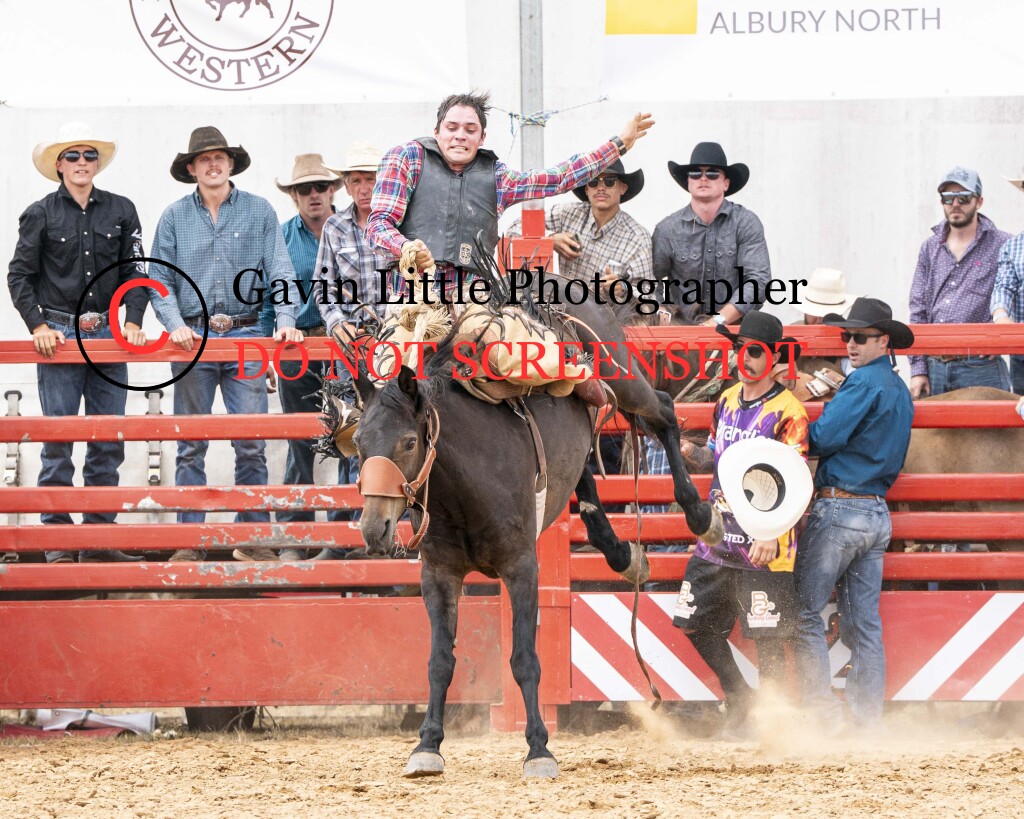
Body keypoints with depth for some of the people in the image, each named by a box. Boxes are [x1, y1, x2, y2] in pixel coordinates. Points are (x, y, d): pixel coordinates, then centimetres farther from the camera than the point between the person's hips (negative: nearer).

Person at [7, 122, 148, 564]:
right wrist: (38, 326, -8)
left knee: (108, 442, 3)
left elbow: (134, 272, 8)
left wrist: (133, 321, -6)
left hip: (107, 331, 3)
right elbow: (19, 276, 3)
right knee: (58, 441, -4)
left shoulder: (121, 211, 8)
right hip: (59, 336, -3)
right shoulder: (41, 214, 2)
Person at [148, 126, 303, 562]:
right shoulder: (175, 217, 7)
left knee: (251, 443, -4)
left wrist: (286, 321, -12)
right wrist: (175, 324, -11)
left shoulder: (259, 211, 5)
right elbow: (159, 280, 4)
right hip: (192, 337, 1)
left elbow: (280, 272, 2)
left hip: (245, 334, -1)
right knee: (191, 444, 2)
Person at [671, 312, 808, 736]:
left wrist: (771, 534, -28)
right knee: (695, 620, 11)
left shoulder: (787, 411, -11)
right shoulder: (727, 400, 12)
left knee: (767, 635, -5)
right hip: (718, 535, 8)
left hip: (762, 542, -8)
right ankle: (739, 702, 26)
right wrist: (691, 452, 2)